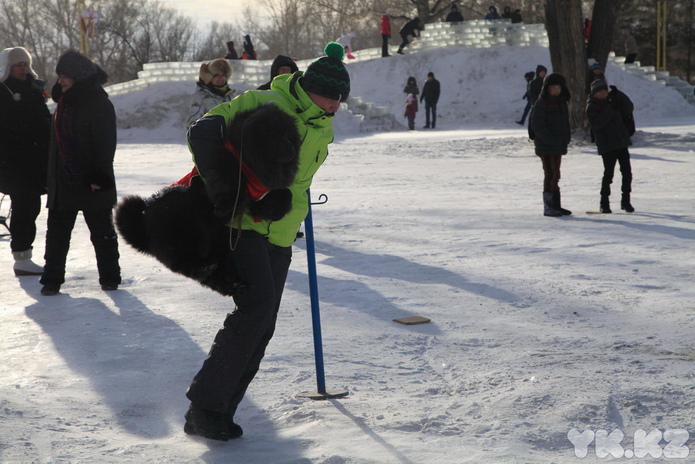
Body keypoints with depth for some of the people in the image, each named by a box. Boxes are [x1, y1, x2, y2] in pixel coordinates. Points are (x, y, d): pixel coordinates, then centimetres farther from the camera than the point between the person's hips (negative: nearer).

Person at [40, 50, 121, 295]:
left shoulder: (98, 102, -12)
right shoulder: (64, 101, 13)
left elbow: (106, 143, -17)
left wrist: (99, 176, -21)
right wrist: (54, 177, 17)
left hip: (91, 183, -8)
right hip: (63, 181, 8)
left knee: (102, 232, 5)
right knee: (57, 231, 7)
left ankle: (109, 277, 15)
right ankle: (52, 279, 13)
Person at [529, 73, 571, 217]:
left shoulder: (561, 102, 15)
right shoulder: (541, 103, -10)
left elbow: (565, 123, 22)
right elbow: (537, 125, -16)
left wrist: (566, 138, 8)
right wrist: (550, 140, -21)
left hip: (559, 146, 8)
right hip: (546, 147, -8)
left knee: (555, 175, 14)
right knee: (551, 175, -11)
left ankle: (556, 205, 21)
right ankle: (548, 207, -8)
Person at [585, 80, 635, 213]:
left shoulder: (612, 102, 14)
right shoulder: (591, 107, -3)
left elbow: (629, 109, 7)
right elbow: (596, 123, -18)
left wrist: (618, 95, -3)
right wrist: (609, 111, -24)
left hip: (621, 143, 5)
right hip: (607, 146, -5)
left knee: (627, 172, 3)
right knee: (608, 173, -5)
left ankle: (626, 201, 14)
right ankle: (604, 203, 5)